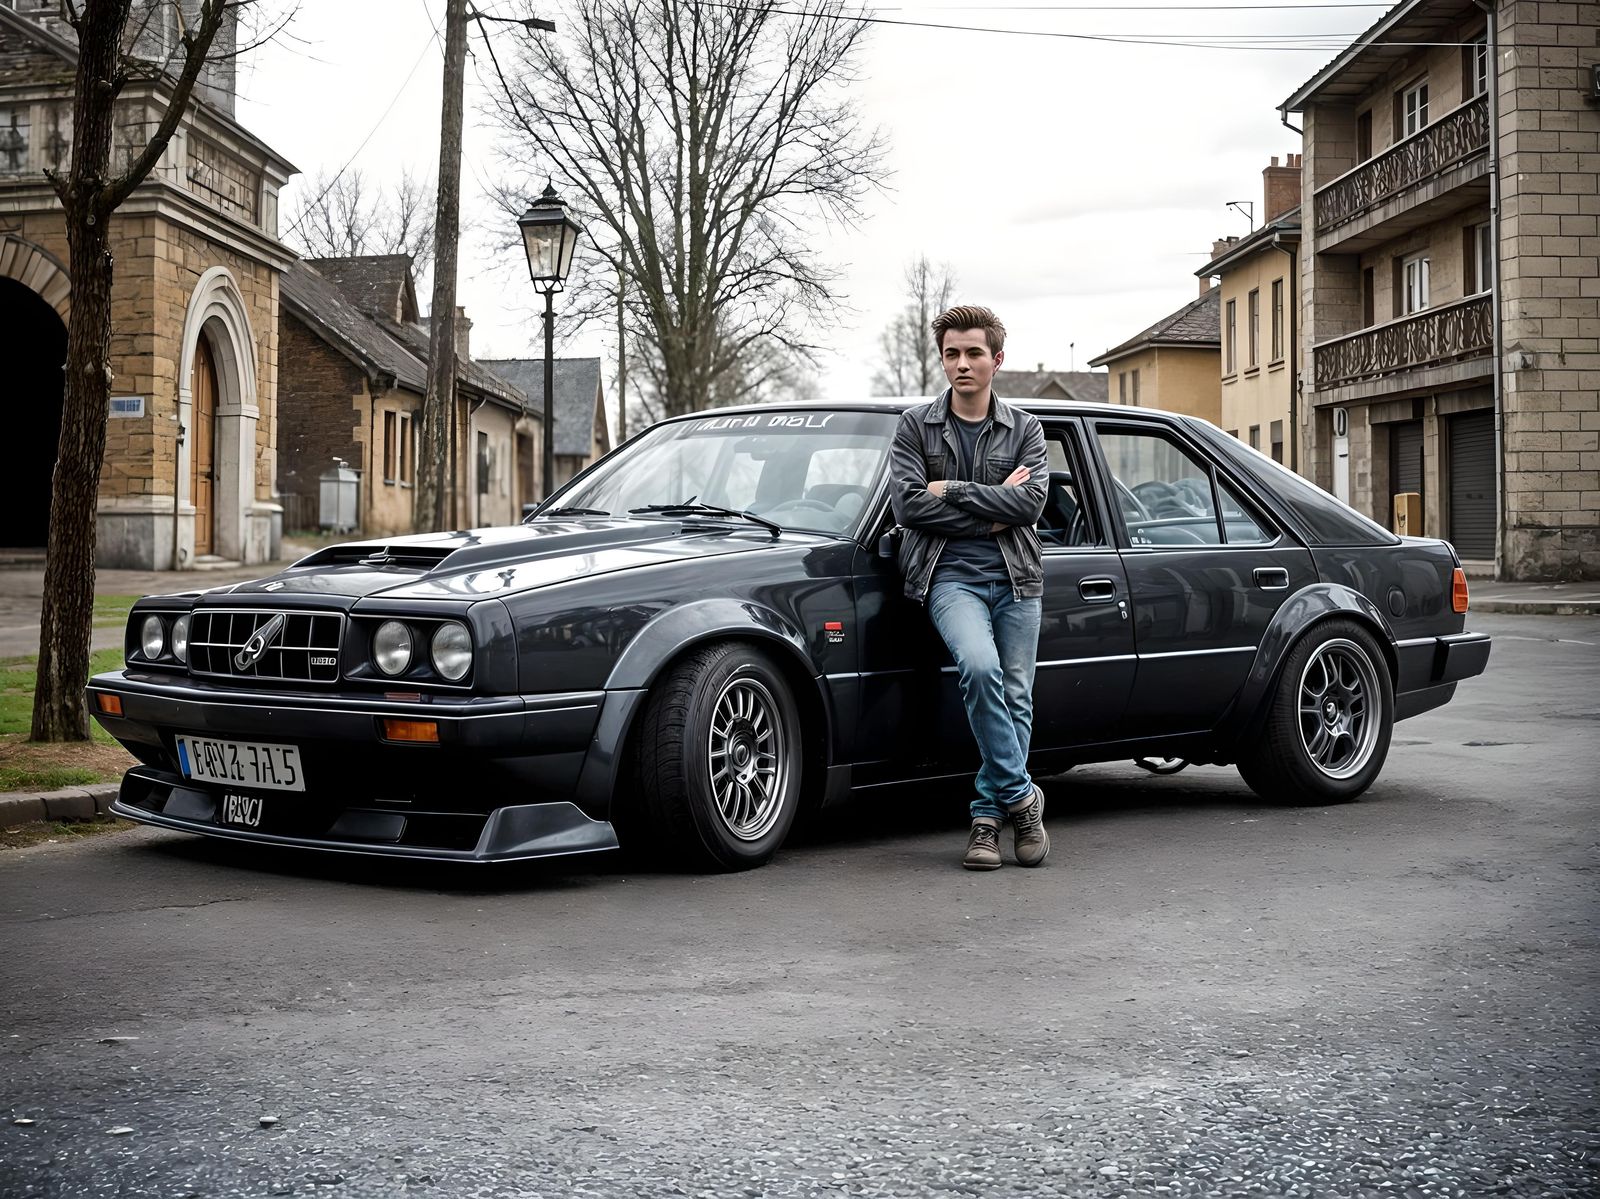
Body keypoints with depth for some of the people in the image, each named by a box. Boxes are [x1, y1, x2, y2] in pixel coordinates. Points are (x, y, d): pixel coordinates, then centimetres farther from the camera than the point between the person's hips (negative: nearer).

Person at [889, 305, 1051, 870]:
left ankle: (988, 815, 7)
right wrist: (993, 511, -5)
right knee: (979, 666, -26)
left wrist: (952, 490, -8)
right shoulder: (915, 424, 7)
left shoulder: (1025, 429, 11)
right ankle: (1020, 796, -14)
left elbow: (1030, 503, -4)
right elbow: (909, 505, -5)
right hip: (950, 574, -3)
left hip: (1014, 575, 3)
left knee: (1015, 695, -3)